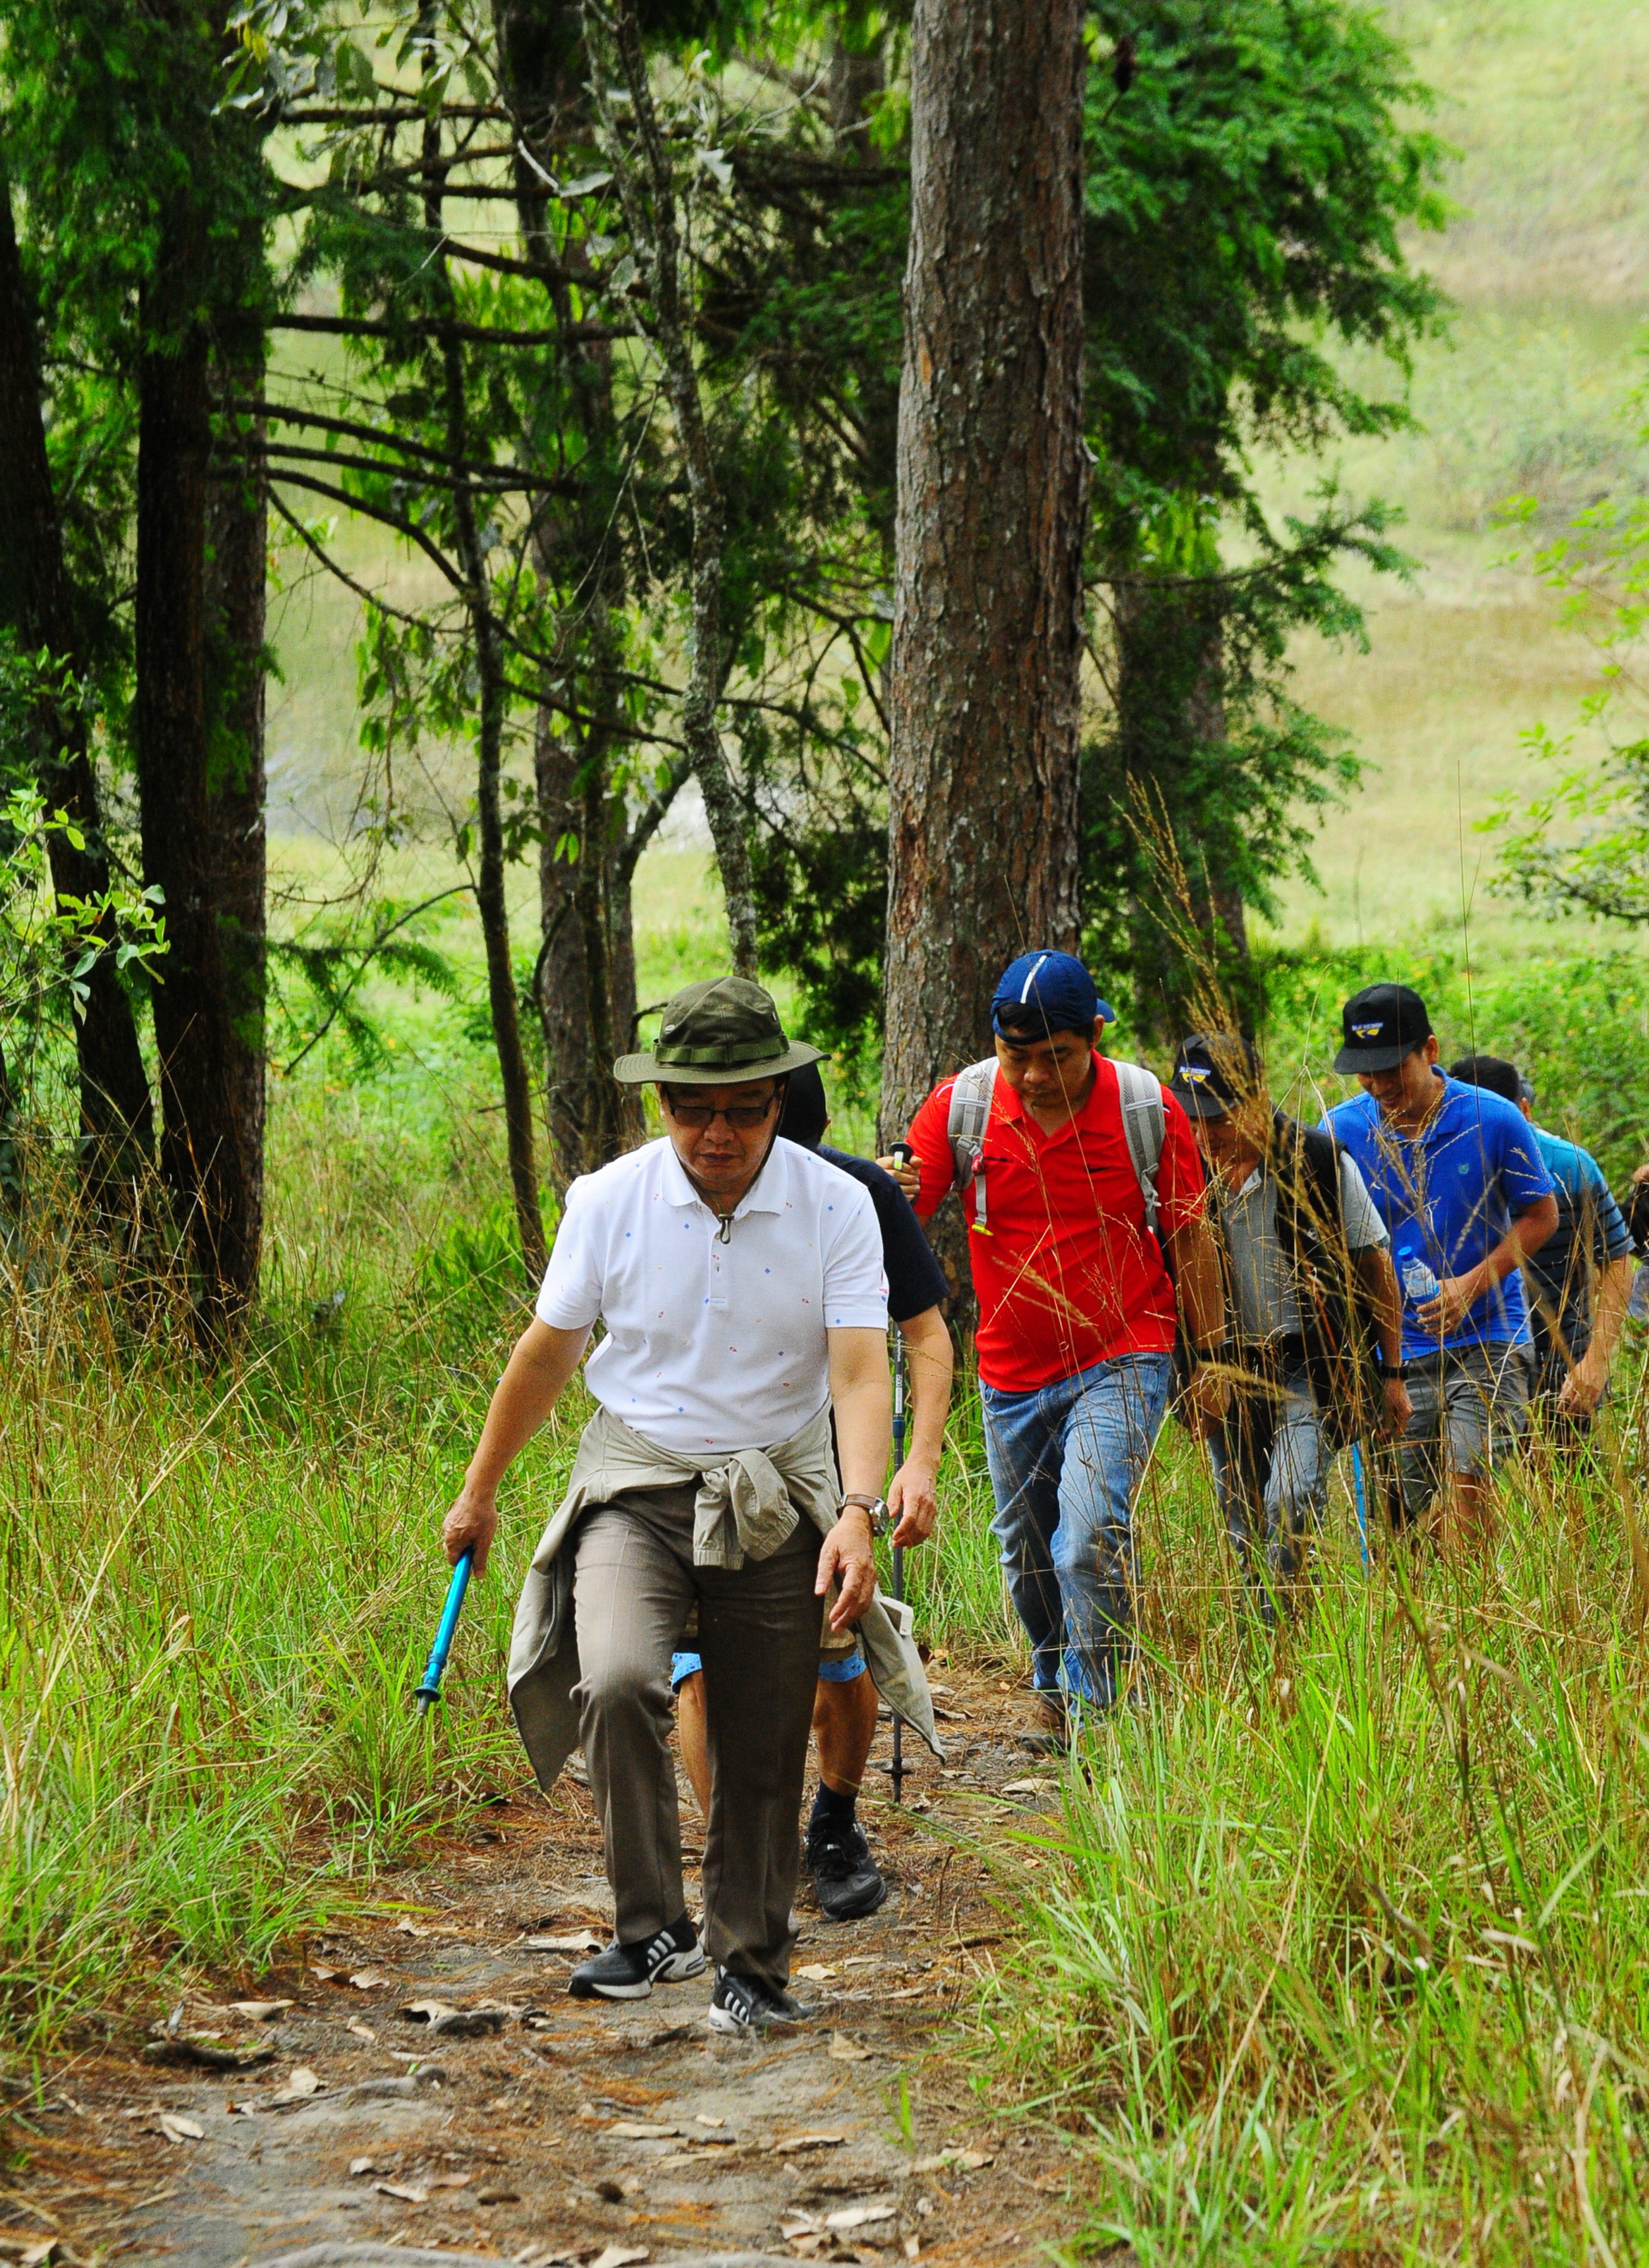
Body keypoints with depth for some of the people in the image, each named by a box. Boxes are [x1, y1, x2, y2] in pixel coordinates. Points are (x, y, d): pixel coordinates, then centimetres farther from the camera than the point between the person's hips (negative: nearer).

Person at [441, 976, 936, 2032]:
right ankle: (653, 1927, -14)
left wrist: (858, 1513, -31)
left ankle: (752, 1964, 25)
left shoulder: (835, 1206, -9)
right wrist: (480, 1492, 14)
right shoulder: (609, 1201, -7)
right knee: (617, 1683, -26)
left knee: (763, 1750, 6)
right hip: (639, 1486, 0)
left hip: (778, 1497, 1)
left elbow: (861, 1372, -16)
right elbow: (546, 1355, 5)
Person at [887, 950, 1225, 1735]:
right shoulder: (962, 1104, -6)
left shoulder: (1146, 1108, -8)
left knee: (1092, 1533, -21)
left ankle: (1097, 1704, -11)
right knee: (1028, 1553, 15)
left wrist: (1210, 1356, 4)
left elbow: (1188, 1238, 3)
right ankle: (1053, 1687, 39)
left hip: (1121, 1360, -3)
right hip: (1012, 1373, 3)